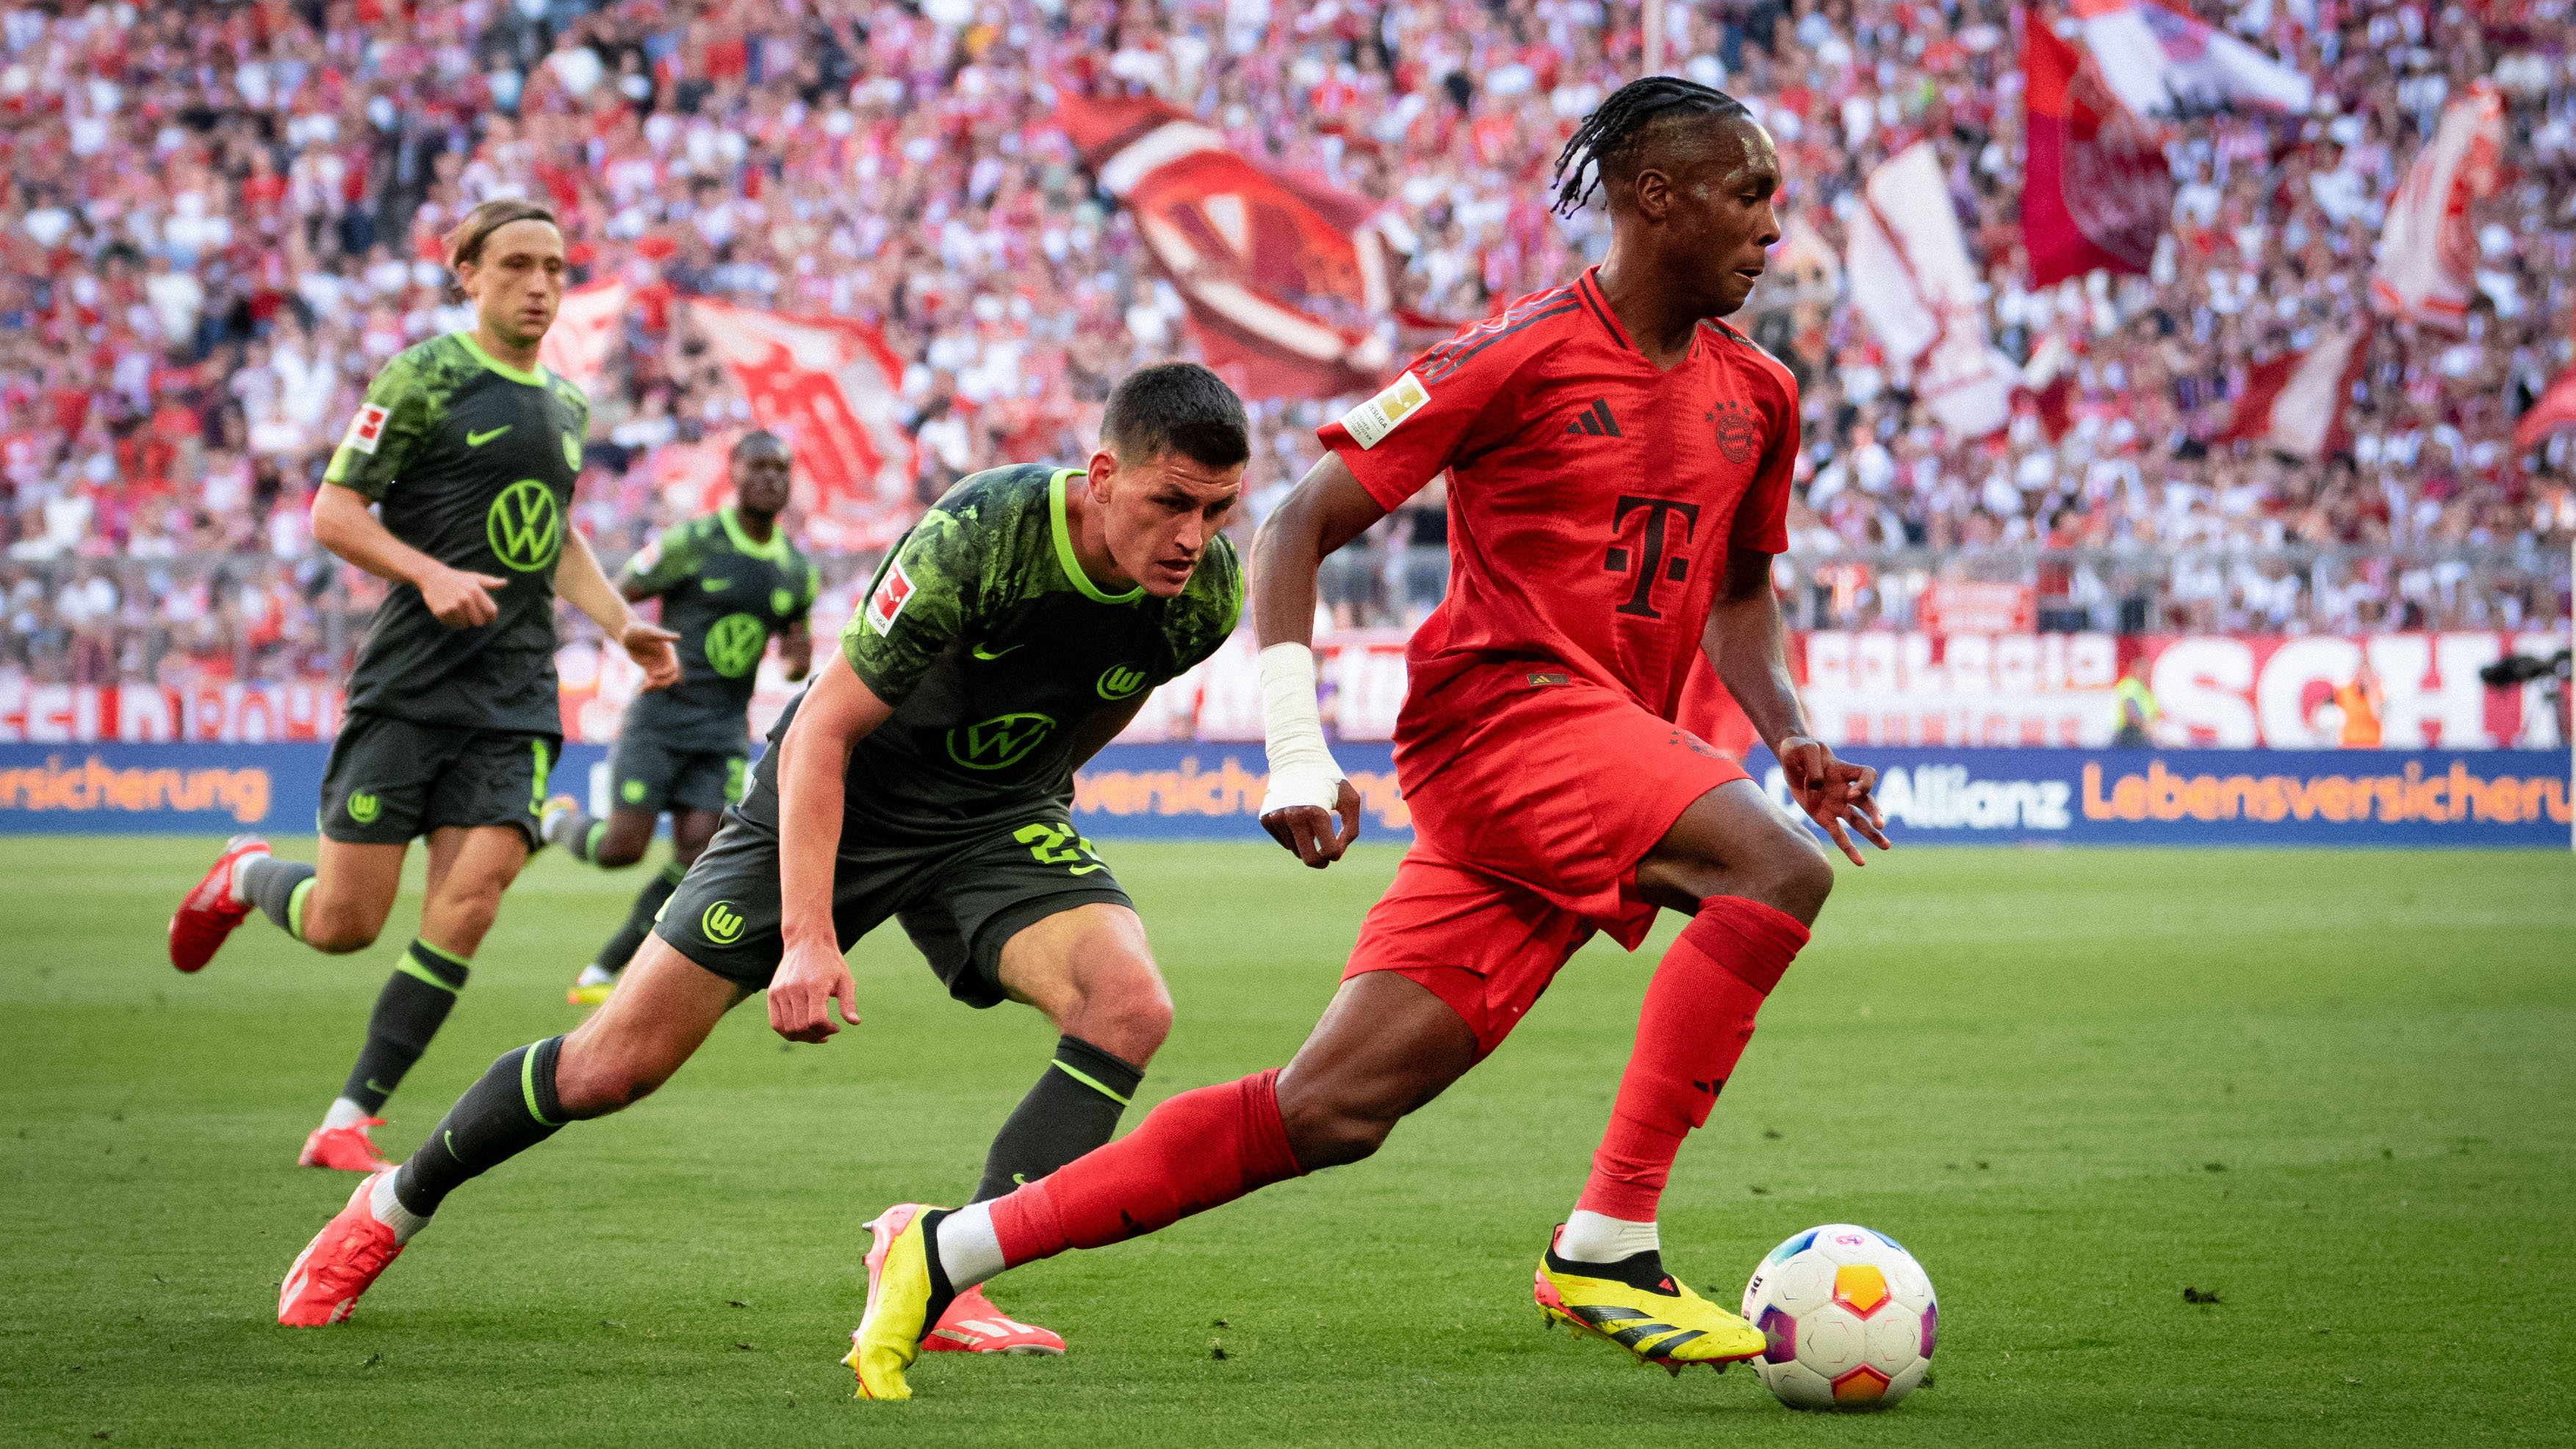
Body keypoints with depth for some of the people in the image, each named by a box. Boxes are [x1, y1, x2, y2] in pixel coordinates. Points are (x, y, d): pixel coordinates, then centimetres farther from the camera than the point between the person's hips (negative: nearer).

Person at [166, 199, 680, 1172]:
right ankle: (246, 876, 31)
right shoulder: (427, 375, -4)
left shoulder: (566, 407, 17)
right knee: (345, 923, -5)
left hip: (516, 699, 5)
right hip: (410, 684, -5)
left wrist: (622, 625, 16)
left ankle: (350, 1121, -3)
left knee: (469, 902, -12)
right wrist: (432, 574, -20)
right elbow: (333, 511, -6)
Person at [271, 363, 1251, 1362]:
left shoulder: (1206, 594, -18)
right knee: (616, 1064, -2)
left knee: (1130, 1005, -26)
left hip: (994, 820, 4)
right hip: (835, 797, -4)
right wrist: (808, 936, -31)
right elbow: (824, 730, -25)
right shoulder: (975, 537, -33)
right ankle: (395, 1207, 24)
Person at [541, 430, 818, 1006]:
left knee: (698, 855, -11)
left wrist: (800, 657, -3)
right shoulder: (693, 543, -8)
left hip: (725, 730, 4)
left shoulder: (797, 571, 8)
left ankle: (601, 973, 1)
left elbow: (792, 665, 20)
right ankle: (558, 821, 23)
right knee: (623, 848, -13)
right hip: (661, 715, -4)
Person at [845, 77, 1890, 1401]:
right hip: (1504, 705, -7)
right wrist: (1296, 752, -13)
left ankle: (947, 1252, 5)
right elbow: (1299, 528, -5)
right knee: (1776, 869, -28)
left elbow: (1738, 594, 30)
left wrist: (1790, 736, 10)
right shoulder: (1522, 355, -7)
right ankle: (1607, 1243, -25)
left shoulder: (1756, 398, 14)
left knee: (1331, 1111, -1)